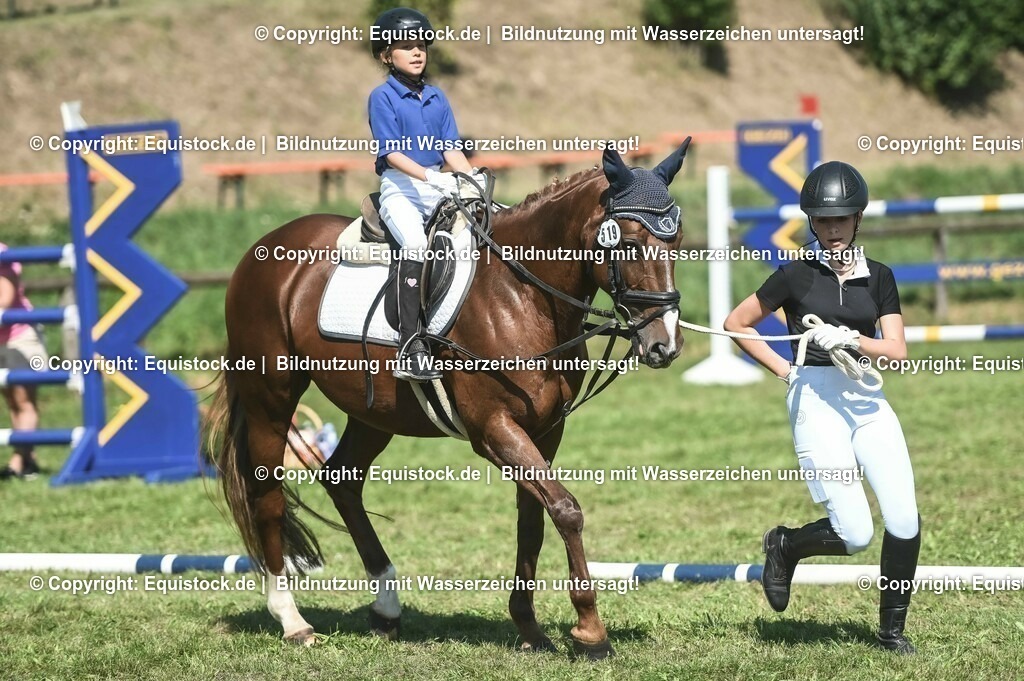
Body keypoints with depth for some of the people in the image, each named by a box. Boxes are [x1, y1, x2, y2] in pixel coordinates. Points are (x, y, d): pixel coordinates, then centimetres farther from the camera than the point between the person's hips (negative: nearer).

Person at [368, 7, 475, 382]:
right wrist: (429, 176, -24)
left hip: (437, 186, 6)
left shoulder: (437, 98, 15)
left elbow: (450, 148, 11)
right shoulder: (382, 97, -2)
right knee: (415, 243, -32)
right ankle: (410, 348, -36)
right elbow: (391, 152, -11)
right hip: (399, 186, -6)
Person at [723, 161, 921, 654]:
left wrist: (851, 340, -16)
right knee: (855, 535, -12)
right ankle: (784, 547, 19)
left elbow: (897, 350, 1)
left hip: (868, 400, 4)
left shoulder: (878, 277, 9)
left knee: (905, 522, -8)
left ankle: (891, 628, 10)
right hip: (816, 399, -4)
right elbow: (735, 324, 7)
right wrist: (784, 370, 0)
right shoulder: (796, 275, 0)